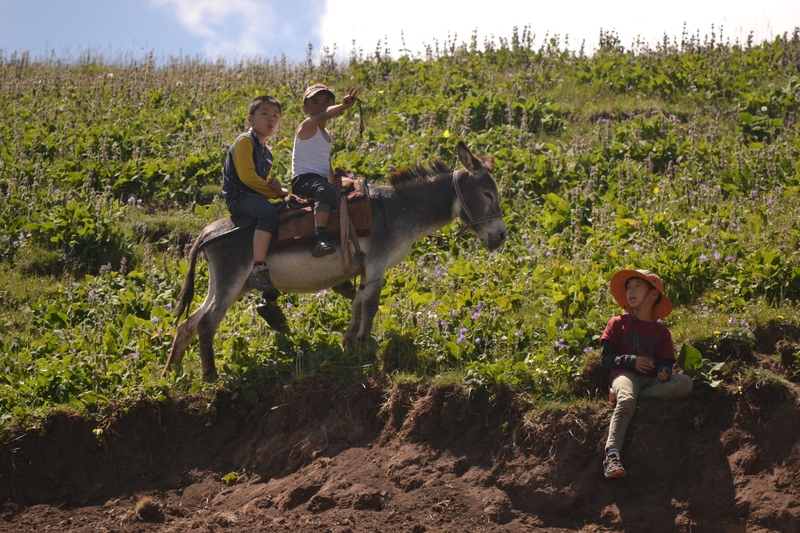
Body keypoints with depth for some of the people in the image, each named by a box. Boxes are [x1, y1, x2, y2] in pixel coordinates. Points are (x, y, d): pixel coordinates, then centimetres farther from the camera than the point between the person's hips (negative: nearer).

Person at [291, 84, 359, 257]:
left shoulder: (326, 134, 22)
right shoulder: (307, 126, -5)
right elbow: (322, 116, -28)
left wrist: (333, 180, 8)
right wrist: (343, 106, -42)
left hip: (321, 180, 10)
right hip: (303, 179, -10)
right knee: (326, 191, -38)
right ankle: (320, 239, -54)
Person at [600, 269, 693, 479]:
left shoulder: (661, 331, 21)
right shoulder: (618, 324, 15)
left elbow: (665, 362, 10)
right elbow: (605, 359, 6)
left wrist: (664, 371, -15)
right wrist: (631, 360, -11)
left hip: (651, 380, 3)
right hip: (625, 374, -3)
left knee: (685, 383, -26)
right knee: (626, 402, -38)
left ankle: (621, 395, -29)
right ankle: (612, 456, -53)